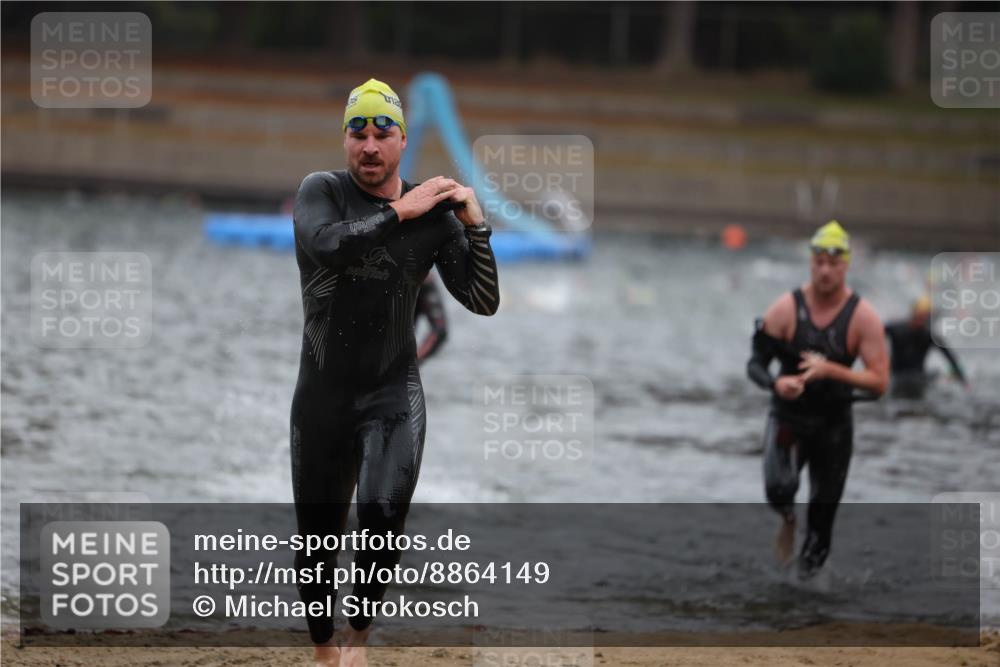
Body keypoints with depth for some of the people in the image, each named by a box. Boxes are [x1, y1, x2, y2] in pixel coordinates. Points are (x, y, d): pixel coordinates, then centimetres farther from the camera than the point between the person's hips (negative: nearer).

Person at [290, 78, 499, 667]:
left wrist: (475, 226, -15)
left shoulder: (434, 214, 0)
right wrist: (401, 212, -25)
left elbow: (484, 302, -4)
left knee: (383, 513, -24)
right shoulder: (322, 192, -3)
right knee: (318, 537, 7)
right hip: (323, 394, 1)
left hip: (393, 394, -1)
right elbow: (325, 244, -26)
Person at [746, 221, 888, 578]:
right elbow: (755, 364, -8)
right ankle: (788, 518, 12)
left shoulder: (863, 317, -11)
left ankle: (808, 568, 29)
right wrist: (776, 383, -31)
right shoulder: (786, 308, -11)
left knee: (823, 514, 7)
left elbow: (879, 381, -14)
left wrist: (830, 370, -28)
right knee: (778, 488, -24)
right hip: (788, 417, -1)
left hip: (834, 424, 1)